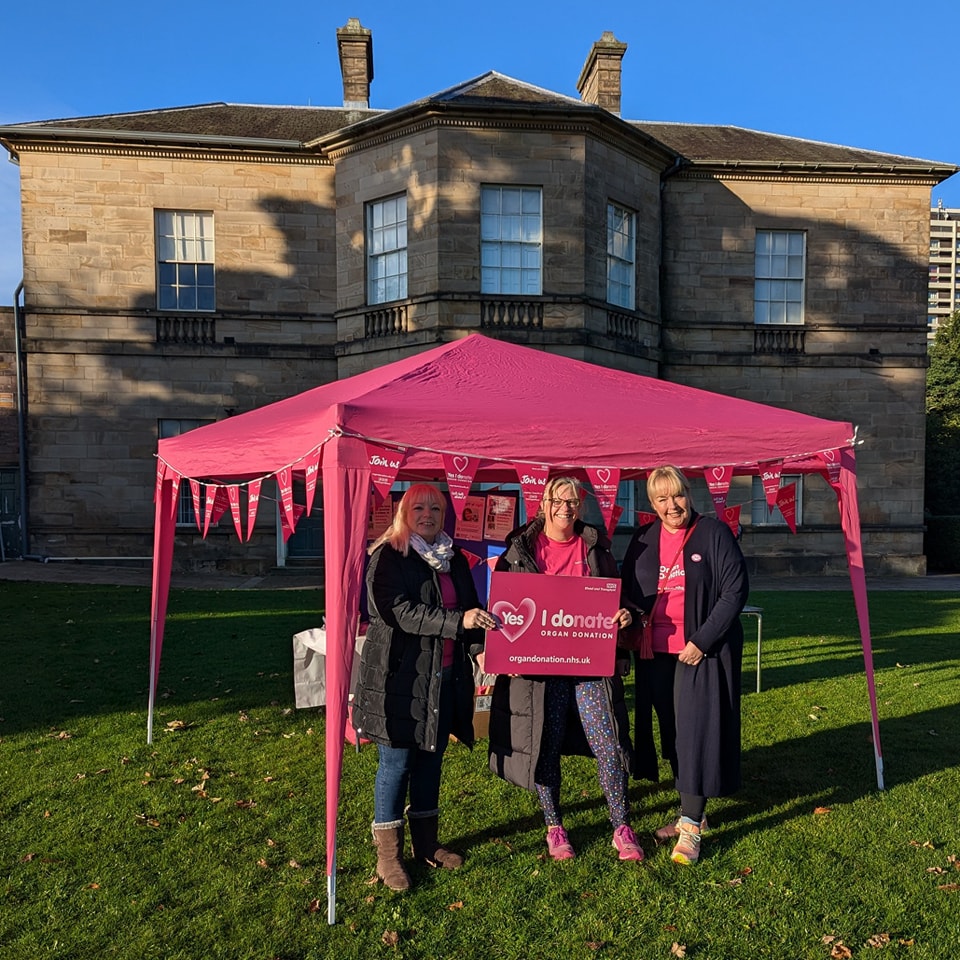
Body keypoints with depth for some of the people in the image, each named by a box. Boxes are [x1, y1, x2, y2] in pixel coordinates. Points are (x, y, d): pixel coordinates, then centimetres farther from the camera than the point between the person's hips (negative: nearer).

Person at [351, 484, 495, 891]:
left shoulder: (455, 559, 12)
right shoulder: (387, 557, -8)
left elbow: (469, 608, 19)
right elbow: (400, 611, -20)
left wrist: (479, 643, 0)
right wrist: (458, 621, -29)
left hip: (444, 675, 6)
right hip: (399, 674, -6)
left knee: (432, 758, 16)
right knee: (396, 762, 2)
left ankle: (426, 842, 31)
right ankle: (388, 853, 18)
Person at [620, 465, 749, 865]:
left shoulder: (714, 533, -6)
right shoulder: (643, 540, 7)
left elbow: (735, 590, -10)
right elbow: (627, 590, 14)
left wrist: (701, 641, -14)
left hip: (704, 651, -5)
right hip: (657, 653, 5)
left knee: (697, 731, -2)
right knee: (672, 732, 12)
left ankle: (691, 826, 7)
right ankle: (691, 813, 28)